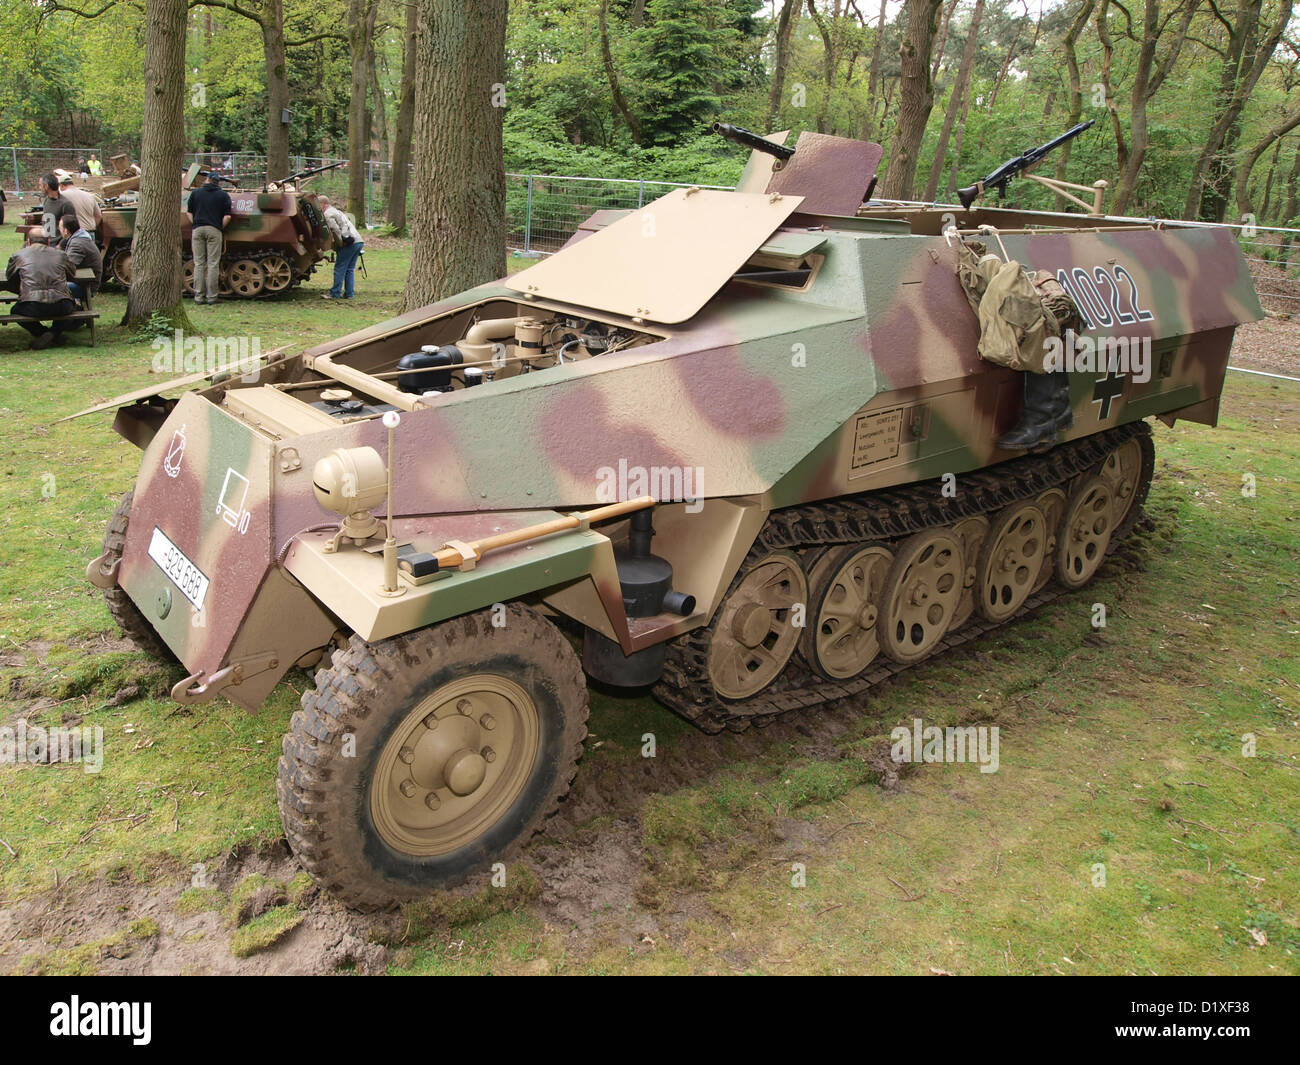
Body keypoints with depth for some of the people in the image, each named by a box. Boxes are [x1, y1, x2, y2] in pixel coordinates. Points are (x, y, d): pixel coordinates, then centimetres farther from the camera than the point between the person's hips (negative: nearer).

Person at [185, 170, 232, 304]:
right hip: (214, 230, -2)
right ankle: (211, 296, -3)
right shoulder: (223, 195, 6)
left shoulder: (196, 192, 14)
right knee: (213, 264, -1)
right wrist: (221, 228, 8)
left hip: (198, 229, 2)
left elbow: (188, 213, 11)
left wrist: (195, 224, 16)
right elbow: (227, 216, -4)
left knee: (199, 264, 4)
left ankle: (199, 296, 3)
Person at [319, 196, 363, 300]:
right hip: (359, 241, 9)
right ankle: (348, 294, 12)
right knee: (350, 269, 12)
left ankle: (335, 294, -1)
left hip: (350, 243, -9)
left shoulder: (328, 214, -2)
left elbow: (336, 230, -14)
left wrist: (341, 244, -7)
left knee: (339, 269, -3)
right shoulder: (336, 211, 28)